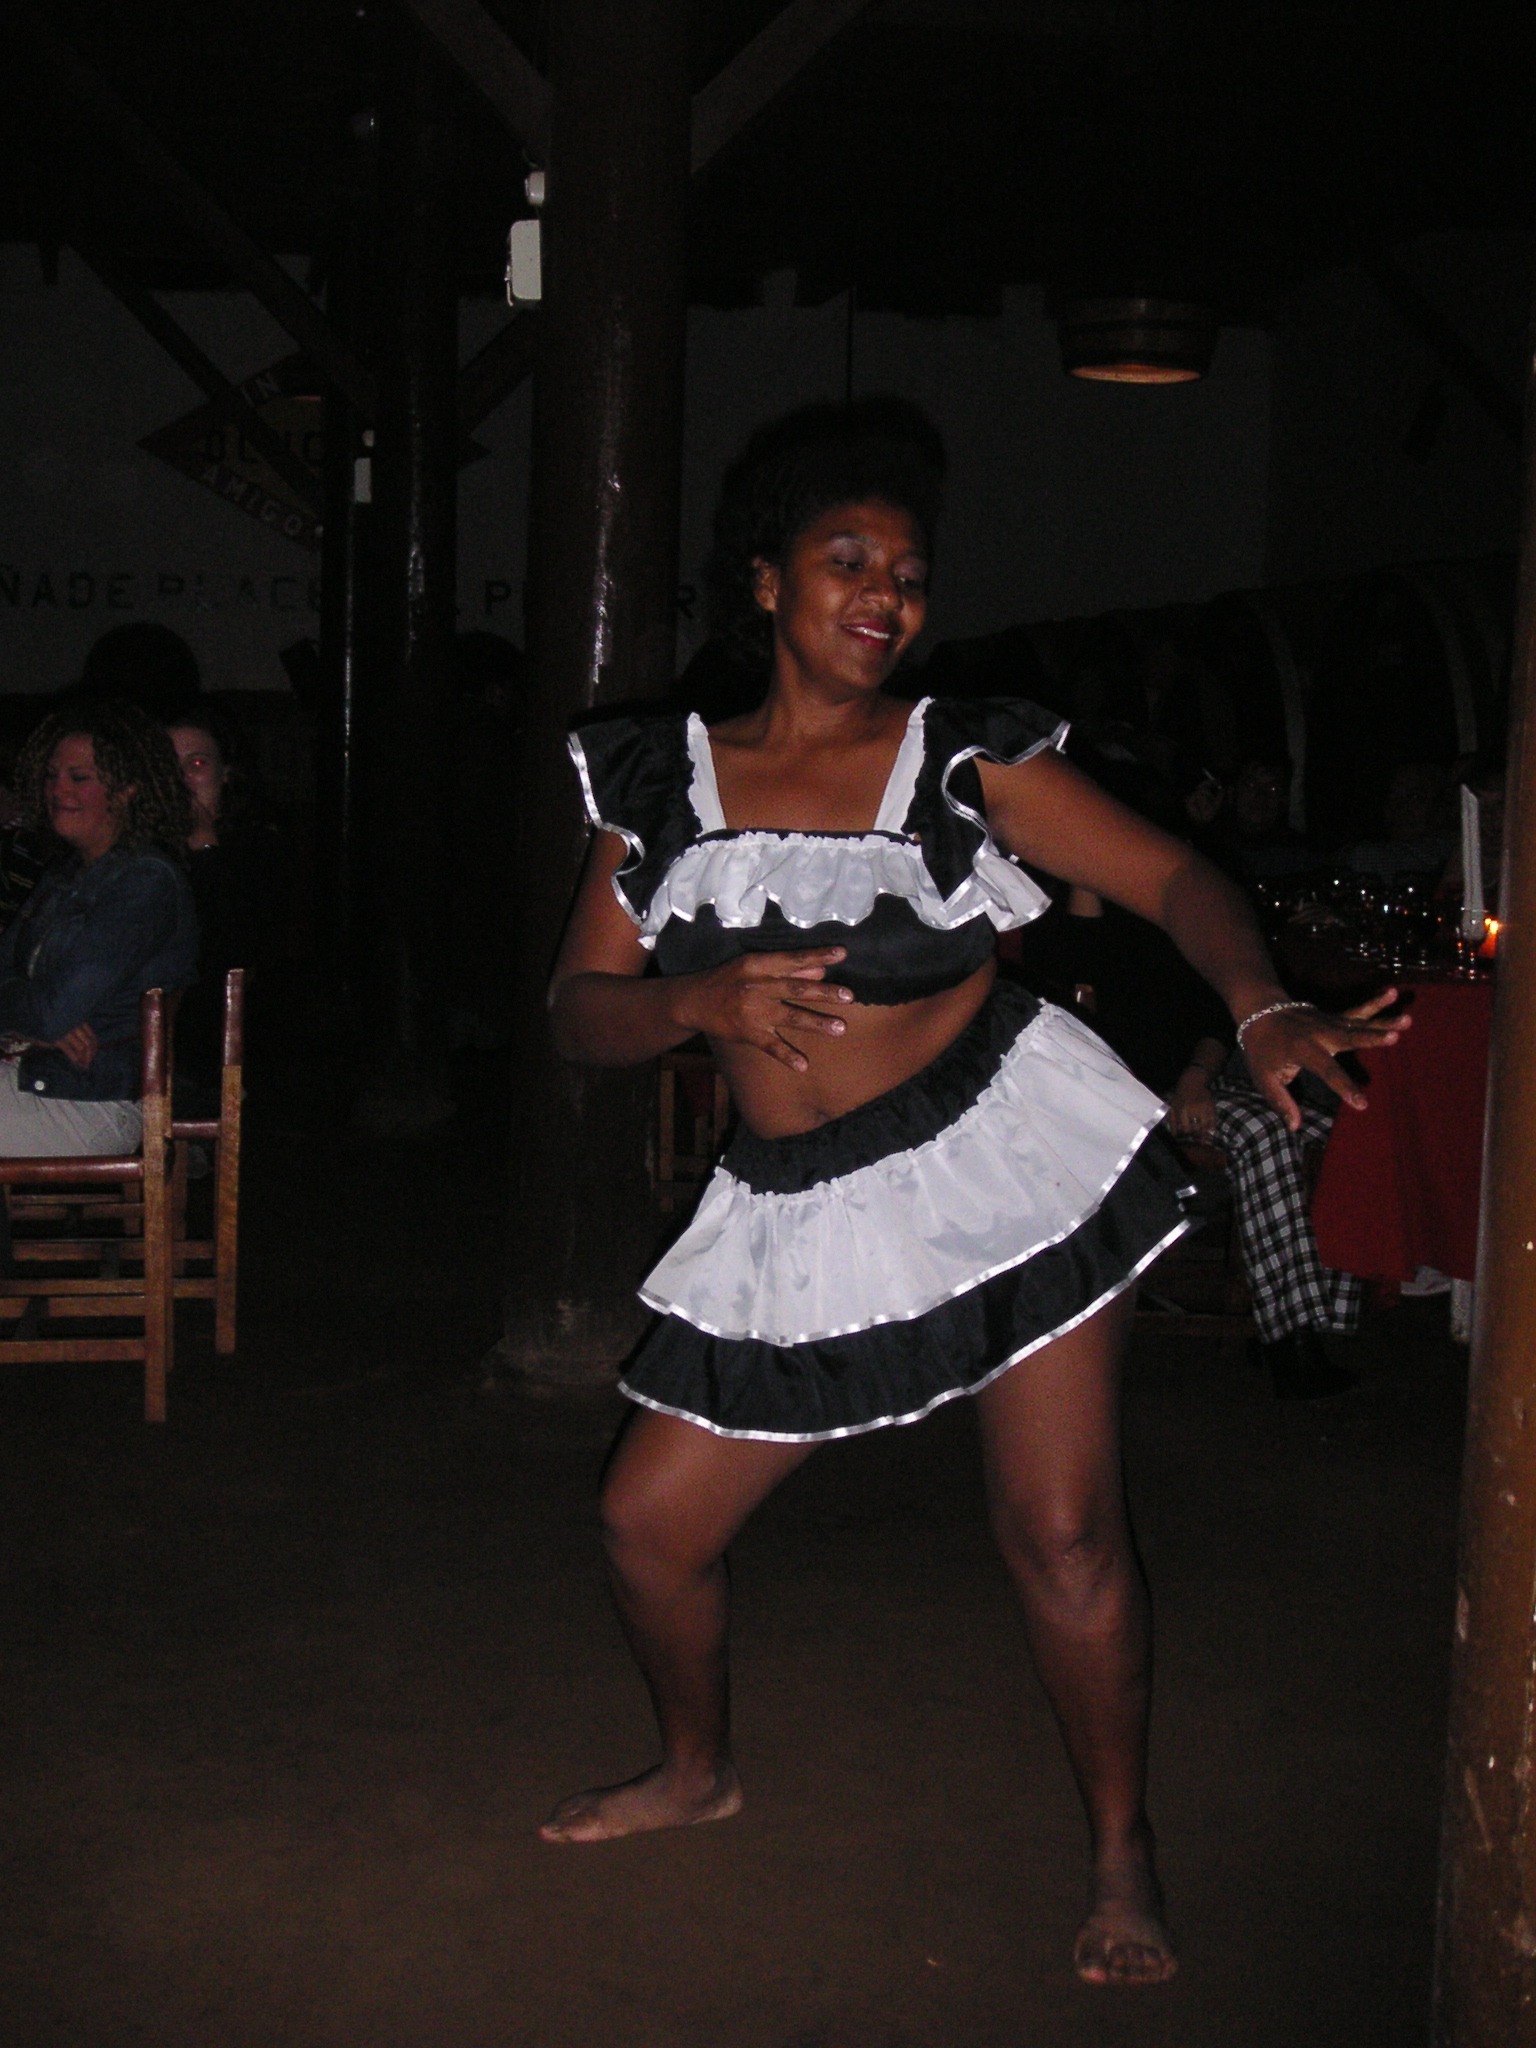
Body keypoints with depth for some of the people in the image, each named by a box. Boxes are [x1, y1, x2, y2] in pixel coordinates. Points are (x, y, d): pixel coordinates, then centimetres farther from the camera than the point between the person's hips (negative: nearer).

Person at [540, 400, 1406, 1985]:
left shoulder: (967, 759, -2)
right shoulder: (662, 782, 4)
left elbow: (1171, 878, -8)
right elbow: (579, 1012, 3)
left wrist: (1265, 1010, -27)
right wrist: (703, 999, -18)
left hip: (1007, 1153, -2)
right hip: (802, 1213, 3)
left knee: (1062, 1531, -3)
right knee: (650, 1518, 6)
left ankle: (1123, 1858, 21)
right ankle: (698, 1770, 36)